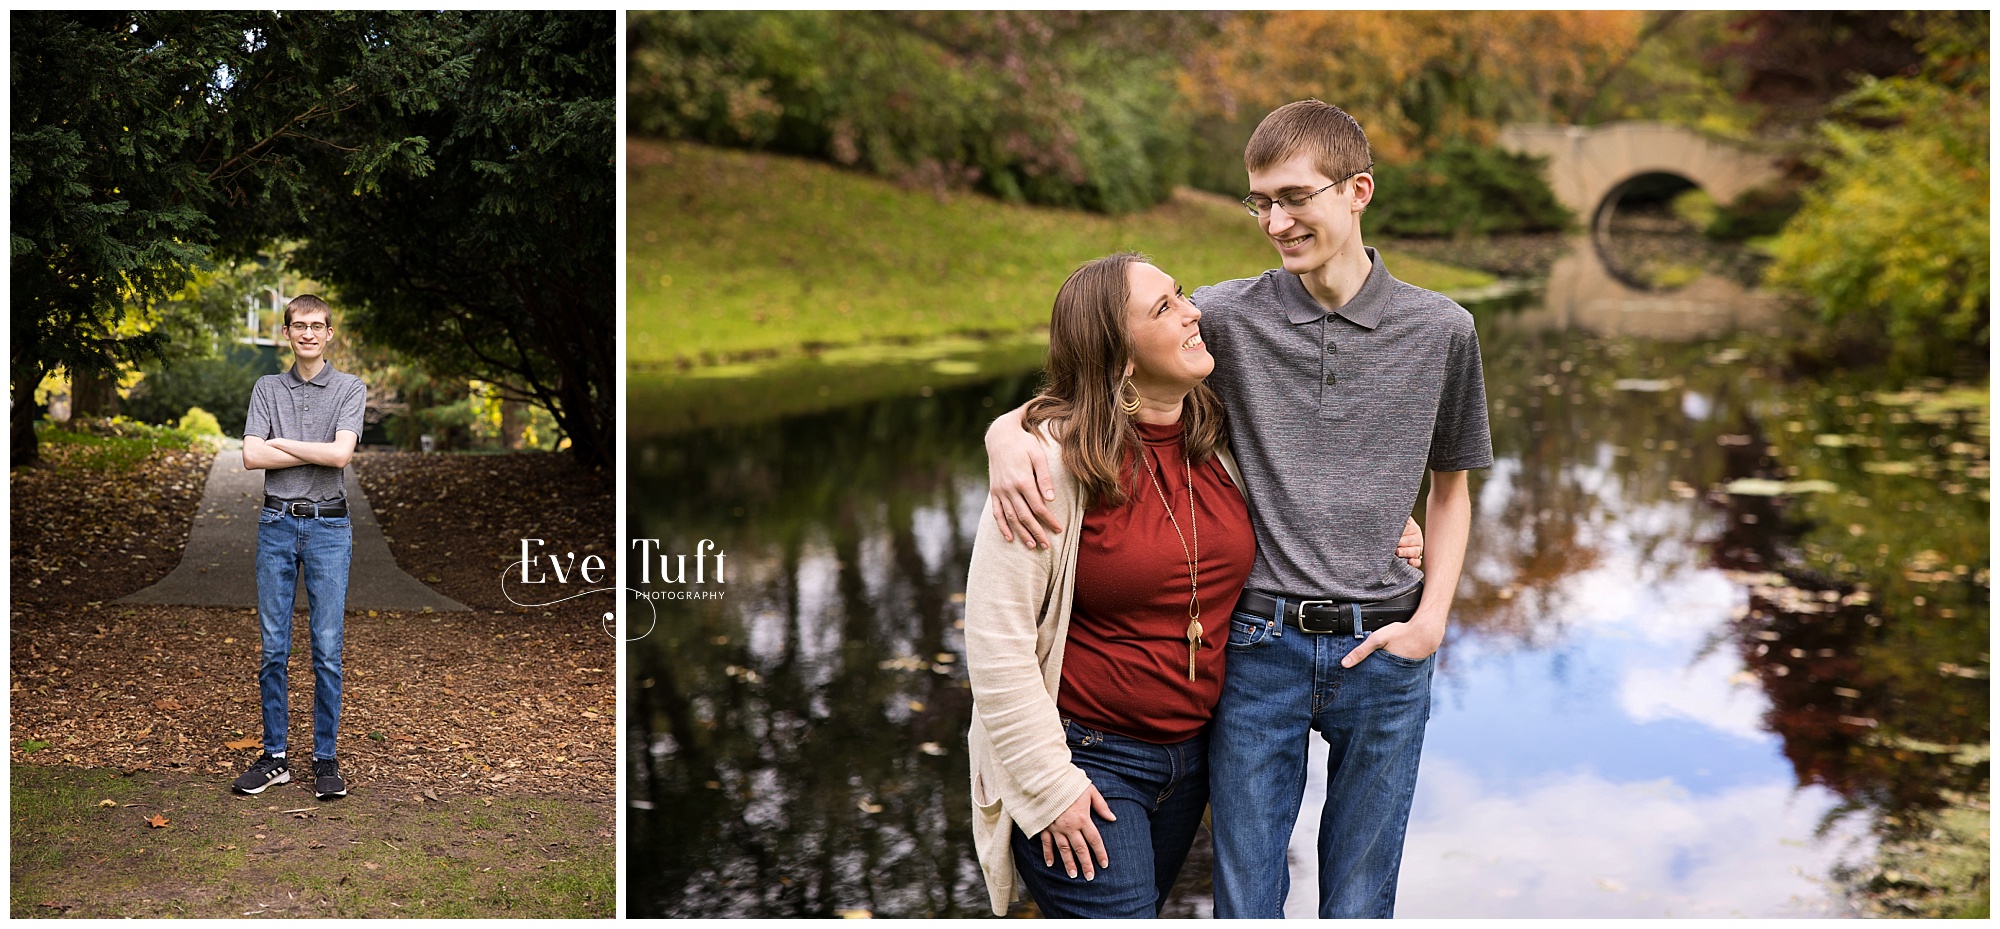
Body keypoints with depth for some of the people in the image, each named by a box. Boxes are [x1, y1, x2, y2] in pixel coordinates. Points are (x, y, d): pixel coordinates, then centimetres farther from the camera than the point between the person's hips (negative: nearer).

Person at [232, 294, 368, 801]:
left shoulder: (351, 388, 2)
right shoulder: (267, 388, 9)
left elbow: (340, 453, -13)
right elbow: (251, 456, -5)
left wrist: (281, 442, -6)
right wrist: (317, 453, -10)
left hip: (329, 526, -2)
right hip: (277, 524, 2)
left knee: (327, 649, -1)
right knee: (274, 648, 5)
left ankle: (326, 759, 8)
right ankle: (274, 757, 13)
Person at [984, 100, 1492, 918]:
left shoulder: (1440, 330, 2)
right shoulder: (1229, 315, -2)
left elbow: (1450, 484, 14)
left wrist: (1433, 618, 1)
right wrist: (1006, 432, -23)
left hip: (1382, 653, 1)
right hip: (1259, 649, 0)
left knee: (1358, 907, 11)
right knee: (1245, 904, 7)